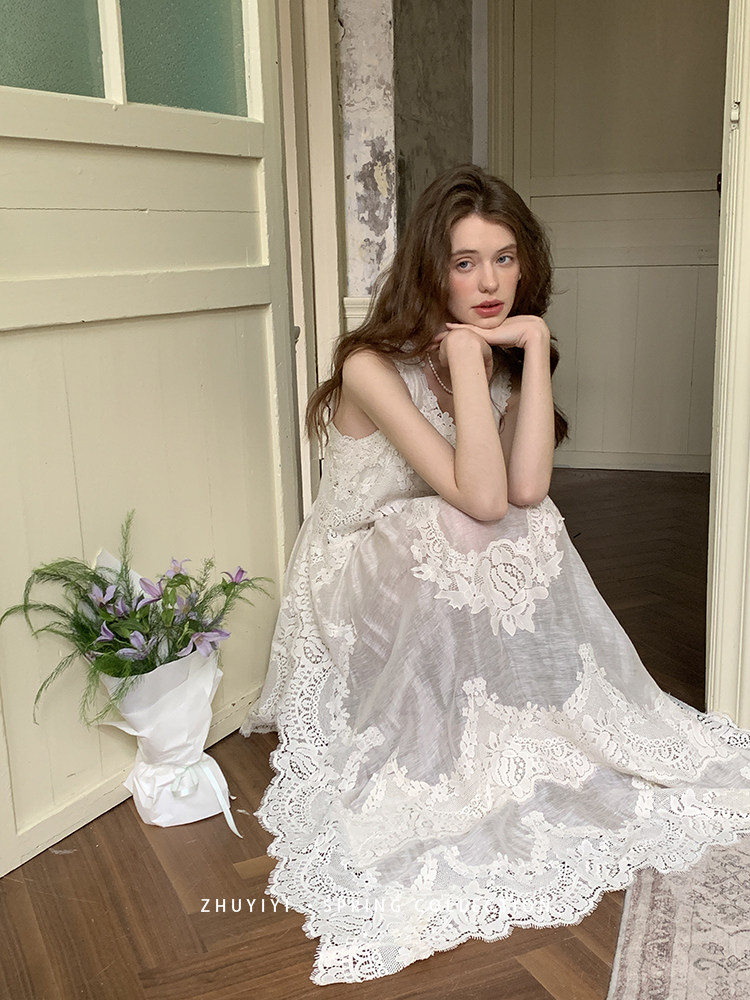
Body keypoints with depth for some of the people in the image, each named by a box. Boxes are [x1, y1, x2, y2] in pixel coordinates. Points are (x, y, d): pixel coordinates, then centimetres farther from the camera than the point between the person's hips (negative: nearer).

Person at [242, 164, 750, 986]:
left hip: (459, 582, 6)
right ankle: (442, 789, -16)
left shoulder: (512, 351, -1)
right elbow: (480, 499, -31)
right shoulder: (374, 365, -22)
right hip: (361, 595, -5)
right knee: (453, 536, -32)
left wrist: (533, 347, -22)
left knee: (530, 532, -23)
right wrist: (463, 352, -31)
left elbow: (526, 489, -19)